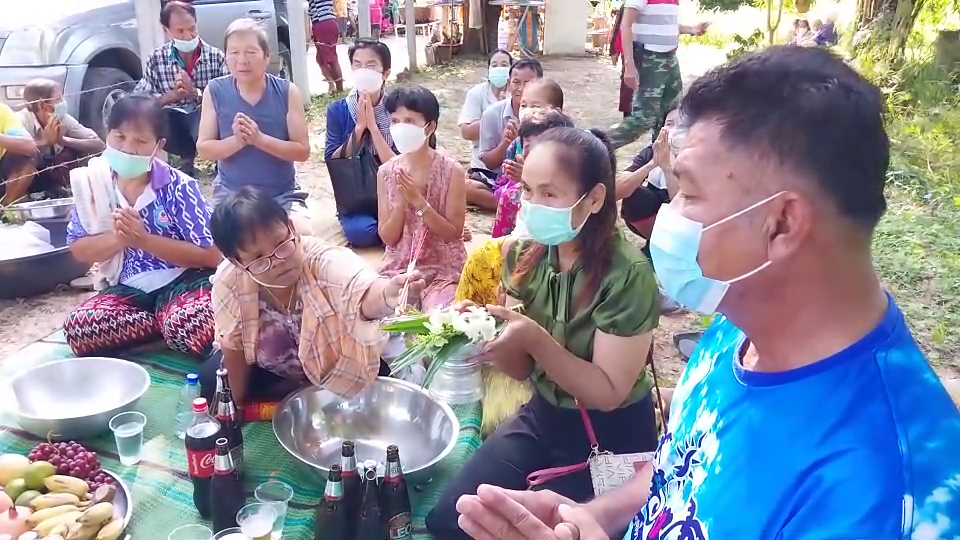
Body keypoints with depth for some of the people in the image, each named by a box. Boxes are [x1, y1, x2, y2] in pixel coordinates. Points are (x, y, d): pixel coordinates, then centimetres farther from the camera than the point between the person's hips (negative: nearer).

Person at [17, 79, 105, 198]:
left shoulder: (64, 119, -16)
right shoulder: (21, 121, -27)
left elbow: (98, 145, -24)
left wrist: (63, 140, -36)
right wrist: (46, 141, -40)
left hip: (53, 172, 4)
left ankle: (56, 187, -5)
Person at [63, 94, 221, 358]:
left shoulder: (179, 187, -14)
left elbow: (211, 256, -15)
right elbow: (78, 250, 4)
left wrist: (144, 239, -21)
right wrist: (118, 238, -18)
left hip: (184, 281, -5)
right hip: (130, 289, 5)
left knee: (188, 323, -37)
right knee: (77, 327, -21)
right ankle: (167, 324, -5)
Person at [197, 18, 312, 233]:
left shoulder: (286, 91, -7)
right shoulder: (215, 91, -5)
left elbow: (303, 150, -10)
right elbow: (204, 149, -4)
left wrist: (259, 138, -24)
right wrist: (237, 141, -24)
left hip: (283, 194, 0)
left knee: (302, 236, -24)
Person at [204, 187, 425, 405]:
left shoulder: (324, 260, -39)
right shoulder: (229, 283, -28)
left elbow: (365, 297, -62)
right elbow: (233, 345, -11)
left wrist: (388, 293, -85)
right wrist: (237, 402, 0)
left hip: (338, 370, -2)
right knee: (210, 378, -13)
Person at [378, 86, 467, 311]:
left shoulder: (451, 171, -10)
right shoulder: (386, 172, 0)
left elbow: (454, 233, -9)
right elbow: (387, 238, 0)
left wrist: (418, 201, -19)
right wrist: (402, 200, -17)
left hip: (444, 269, -3)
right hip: (399, 268, 3)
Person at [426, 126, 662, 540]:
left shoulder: (627, 273, -25)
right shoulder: (525, 253, -7)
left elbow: (608, 392, -21)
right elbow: (522, 367, -2)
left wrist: (535, 338, -34)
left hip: (610, 440, -5)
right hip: (541, 417, 5)